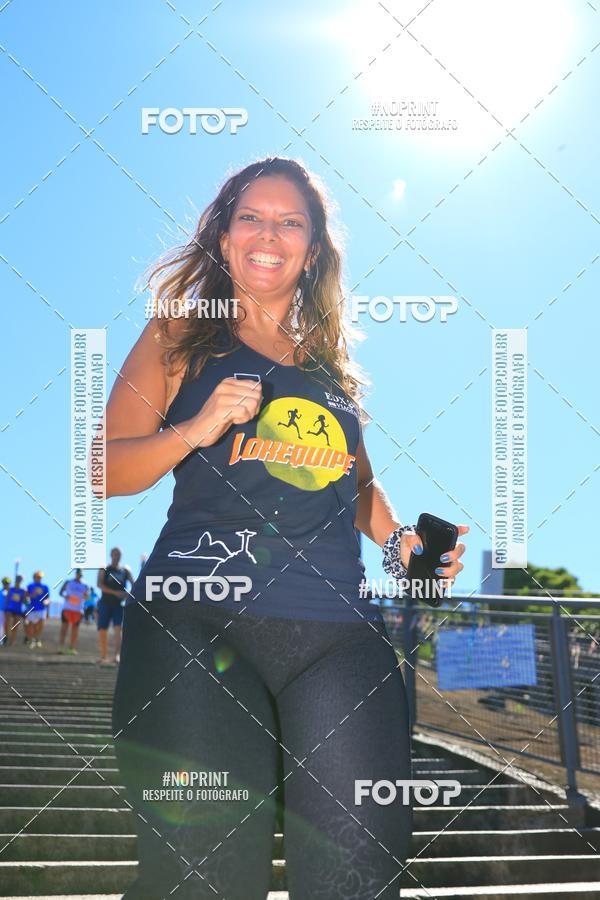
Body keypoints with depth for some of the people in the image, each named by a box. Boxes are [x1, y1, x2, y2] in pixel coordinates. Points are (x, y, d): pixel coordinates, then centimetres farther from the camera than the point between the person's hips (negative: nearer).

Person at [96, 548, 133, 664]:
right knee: (102, 630, 2)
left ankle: (117, 655, -16)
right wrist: (115, 592, -20)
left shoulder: (125, 570, 10)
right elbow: (100, 585, -9)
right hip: (106, 602, 0)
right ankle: (103, 656, 10)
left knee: (118, 629, -13)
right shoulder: (104, 570, 5)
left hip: (119, 604, 0)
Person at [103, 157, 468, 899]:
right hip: (199, 624, -3)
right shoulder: (179, 339, 12)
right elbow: (105, 471, 5)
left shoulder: (331, 359, 23)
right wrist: (196, 429, -12)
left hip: (340, 635, 4)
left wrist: (398, 539, 13)